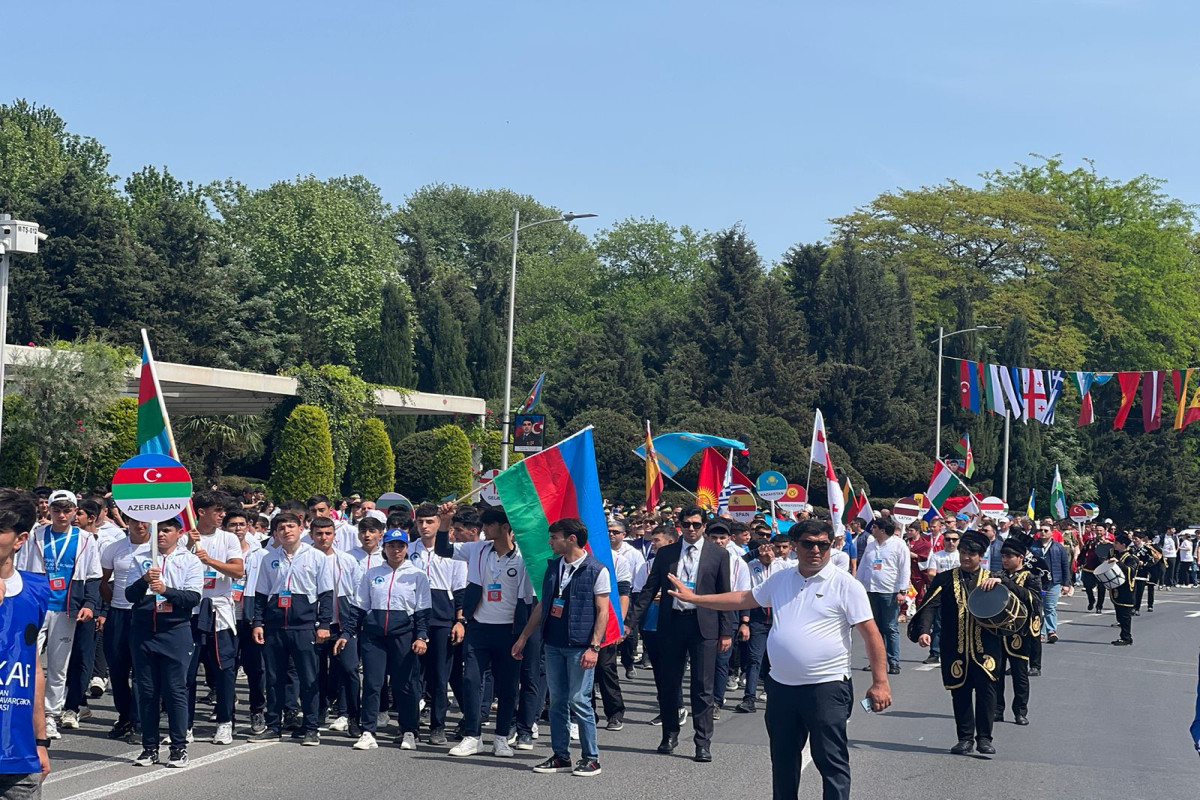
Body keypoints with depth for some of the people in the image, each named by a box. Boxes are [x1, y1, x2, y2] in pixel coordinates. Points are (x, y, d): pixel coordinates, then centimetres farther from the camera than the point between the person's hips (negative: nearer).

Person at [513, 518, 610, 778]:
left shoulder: (596, 570, -8)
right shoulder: (553, 567, 11)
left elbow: (602, 611, -9)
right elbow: (542, 605, 17)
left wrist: (594, 647, -16)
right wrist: (524, 637, 16)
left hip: (580, 646, -6)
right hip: (553, 644, 6)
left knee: (579, 701, -5)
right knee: (557, 701, 9)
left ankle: (590, 758, 4)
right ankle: (560, 756, 16)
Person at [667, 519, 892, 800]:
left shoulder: (846, 585, -9)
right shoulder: (780, 579, 9)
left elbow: (870, 633, -11)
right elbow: (743, 599, 20)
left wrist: (880, 682, -16)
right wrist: (694, 598, 18)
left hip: (826, 686, -6)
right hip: (781, 686, 6)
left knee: (831, 761, -2)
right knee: (782, 761, 17)